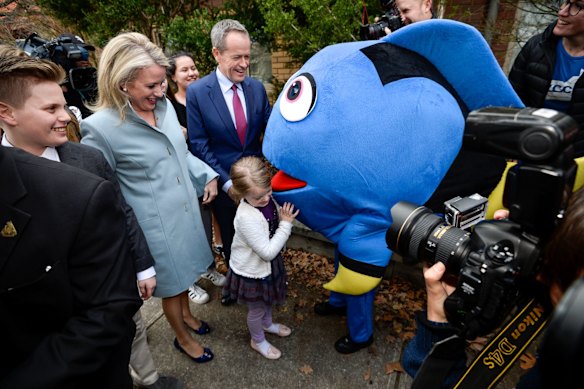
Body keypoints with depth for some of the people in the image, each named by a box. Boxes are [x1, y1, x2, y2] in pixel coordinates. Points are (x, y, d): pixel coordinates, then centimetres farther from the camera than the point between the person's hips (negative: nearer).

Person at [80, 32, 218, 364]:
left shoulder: (164, 105, -2)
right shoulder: (101, 128, -21)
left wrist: (207, 175, 2)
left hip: (187, 210, 6)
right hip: (157, 225, -6)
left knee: (185, 271, 26)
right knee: (171, 284, 16)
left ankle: (187, 314, 55)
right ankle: (183, 338, 43)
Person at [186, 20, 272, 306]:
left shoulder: (256, 87, -3)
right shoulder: (196, 92, -12)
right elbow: (199, 145, -11)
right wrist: (226, 182, -15)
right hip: (223, 182, -2)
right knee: (231, 237, 18)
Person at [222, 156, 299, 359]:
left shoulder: (267, 199, -14)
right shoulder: (247, 218, -37)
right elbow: (267, 252, -32)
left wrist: (285, 219, -13)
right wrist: (286, 224, -28)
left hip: (268, 265, 7)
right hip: (252, 272, -7)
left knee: (268, 300, 33)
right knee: (257, 310, 20)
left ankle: (267, 323, 63)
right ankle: (258, 341, 49)